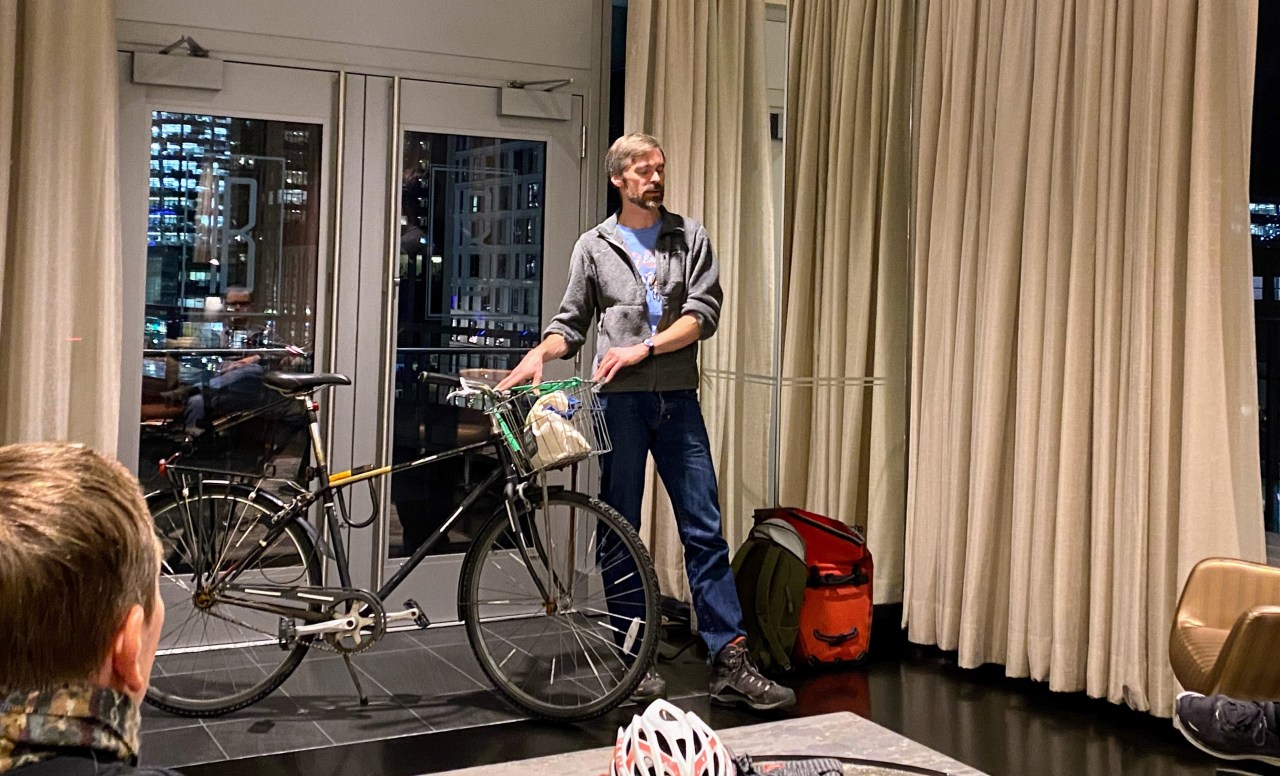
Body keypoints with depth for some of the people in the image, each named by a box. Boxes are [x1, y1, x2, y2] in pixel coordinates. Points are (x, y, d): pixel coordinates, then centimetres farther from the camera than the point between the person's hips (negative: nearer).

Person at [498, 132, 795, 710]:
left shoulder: (690, 237, 8)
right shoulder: (594, 246, 9)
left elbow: (703, 315, -2)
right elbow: (571, 323, 10)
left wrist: (642, 349, -12)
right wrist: (539, 354, -10)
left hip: (677, 400, 1)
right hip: (619, 401, 0)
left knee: (704, 531, -1)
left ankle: (730, 664, 2)